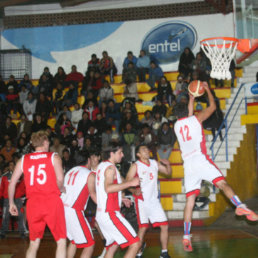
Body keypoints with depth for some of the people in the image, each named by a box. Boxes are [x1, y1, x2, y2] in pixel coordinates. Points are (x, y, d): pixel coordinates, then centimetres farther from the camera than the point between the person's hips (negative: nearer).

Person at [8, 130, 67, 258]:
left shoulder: (23, 160, 12)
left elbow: (12, 183, 9)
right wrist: (61, 189, 10)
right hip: (52, 200, -3)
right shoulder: (54, 157, 3)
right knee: (61, 241, 5)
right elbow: (60, 179, -11)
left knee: (34, 244, 15)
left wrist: (11, 203, 18)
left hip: (33, 203, 4)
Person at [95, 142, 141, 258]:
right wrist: (130, 183, -25)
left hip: (101, 213, 10)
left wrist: (120, 198, 30)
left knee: (113, 245, 24)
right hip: (110, 213, -10)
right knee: (135, 243, -11)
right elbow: (108, 188, -27)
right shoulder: (110, 167, -11)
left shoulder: (102, 165, 18)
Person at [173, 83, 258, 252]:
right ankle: (241, 206, -42)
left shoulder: (177, 125, 20)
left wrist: (192, 98, 47)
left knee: (190, 199, 3)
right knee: (222, 183, -16)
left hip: (188, 163, 4)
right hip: (200, 159, -4)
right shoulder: (196, 118, 6)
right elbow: (213, 106, 17)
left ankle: (186, 236, -3)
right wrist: (208, 90, 29)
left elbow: (188, 115, 41)